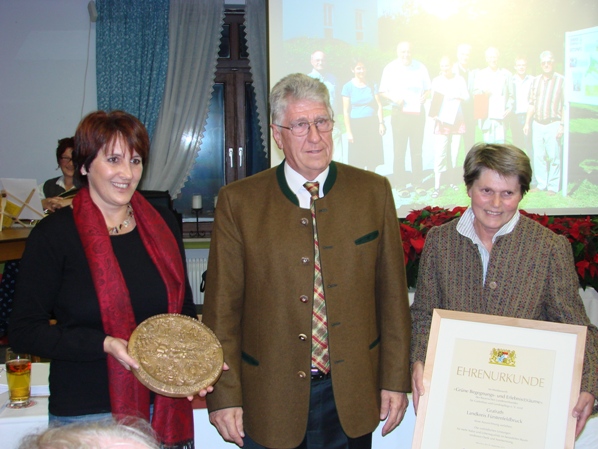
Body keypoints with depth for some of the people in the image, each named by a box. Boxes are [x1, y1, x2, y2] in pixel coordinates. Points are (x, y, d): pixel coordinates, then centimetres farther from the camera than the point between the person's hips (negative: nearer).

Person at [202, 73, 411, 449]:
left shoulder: (374, 191, 0)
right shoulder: (238, 201, -4)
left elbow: (393, 293, 3)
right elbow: (223, 306, -3)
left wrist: (396, 379, 2)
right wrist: (224, 395, -4)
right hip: (269, 402, -1)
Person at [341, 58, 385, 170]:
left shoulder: (372, 85, 6)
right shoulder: (348, 87, -3)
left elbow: (379, 105, 8)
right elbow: (346, 111, -4)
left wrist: (381, 123, -2)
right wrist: (349, 131, -7)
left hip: (372, 123, 3)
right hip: (356, 124, -3)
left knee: (373, 162, 5)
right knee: (358, 162, -1)